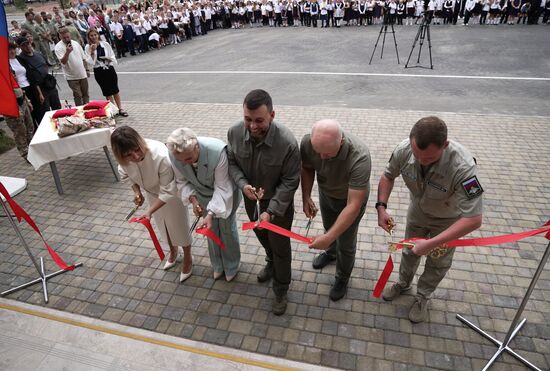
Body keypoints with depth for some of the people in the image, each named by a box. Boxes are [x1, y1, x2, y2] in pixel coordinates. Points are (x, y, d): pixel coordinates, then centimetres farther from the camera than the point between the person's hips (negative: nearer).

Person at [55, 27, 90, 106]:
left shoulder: (75, 43, 5)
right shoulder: (58, 47, -12)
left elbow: (83, 58, 14)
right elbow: (63, 61, -23)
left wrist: (86, 70, 12)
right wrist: (67, 52, -37)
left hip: (82, 74, 5)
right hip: (72, 76, -5)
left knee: (85, 94, 14)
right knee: (78, 95, -1)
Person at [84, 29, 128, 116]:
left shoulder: (105, 44, -2)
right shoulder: (88, 47, -5)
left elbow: (113, 56, 7)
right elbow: (90, 62, -13)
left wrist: (109, 59, -13)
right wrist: (92, 51, -21)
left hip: (109, 69, 1)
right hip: (99, 71, -1)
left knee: (115, 89, 6)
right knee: (107, 91, 8)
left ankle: (120, 109, 15)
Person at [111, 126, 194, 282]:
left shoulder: (161, 156, -43)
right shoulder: (125, 158, -27)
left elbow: (167, 192, -32)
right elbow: (128, 173, -1)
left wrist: (150, 211, -37)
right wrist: (136, 191, -16)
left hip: (172, 193, -5)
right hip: (152, 193, 5)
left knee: (179, 225, 14)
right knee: (163, 225, 26)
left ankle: (188, 259, 40)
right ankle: (173, 252, 54)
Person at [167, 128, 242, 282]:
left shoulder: (217, 151, -41)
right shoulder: (174, 155, -28)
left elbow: (222, 187, -33)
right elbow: (182, 180, -9)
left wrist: (211, 213, -40)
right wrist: (192, 198, -25)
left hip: (225, 192, -3)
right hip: (203, 194, 4)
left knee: (227, 227, 13)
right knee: (212, 229, 18)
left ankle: (231, 266, 39)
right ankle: (217, 265, 43)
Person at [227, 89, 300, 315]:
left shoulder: (287, 143, -33)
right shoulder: (235, 132, -22)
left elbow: (290, 182, -23)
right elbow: (231, 162, -5)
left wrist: (271, 211, -30)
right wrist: (243, 185, -23)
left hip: (279, 201, -4)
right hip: (251, 197, 4)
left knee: (280, 246, 12)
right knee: (261, 235, 28)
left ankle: (281, 290, 36)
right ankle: (271, 262, 60)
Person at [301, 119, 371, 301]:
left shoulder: (360, 158, -44)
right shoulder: (308, 142, -32)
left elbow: (353, 206, -40)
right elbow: (307, 168, -8)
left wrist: (328, 238, -40)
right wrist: (306, 197, -19)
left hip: (351, 197, -4)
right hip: (325, 192, 4)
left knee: (345, 243, 13)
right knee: (329, 228, 29)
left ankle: (342, 277, 43)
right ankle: (331, 252, 62)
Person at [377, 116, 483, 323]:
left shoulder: (462, 167, -44)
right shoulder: (404, 150, -32)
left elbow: (473, 219, -40)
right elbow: (388, 176, -10)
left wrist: (432, 243, -39)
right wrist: (381, 207, -22)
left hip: (448, 218, -3)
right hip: (418, 210, 3)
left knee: (438, 262, 17)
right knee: (410, 251, 23)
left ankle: (423, 297, 44)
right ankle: (403, 284, 51)